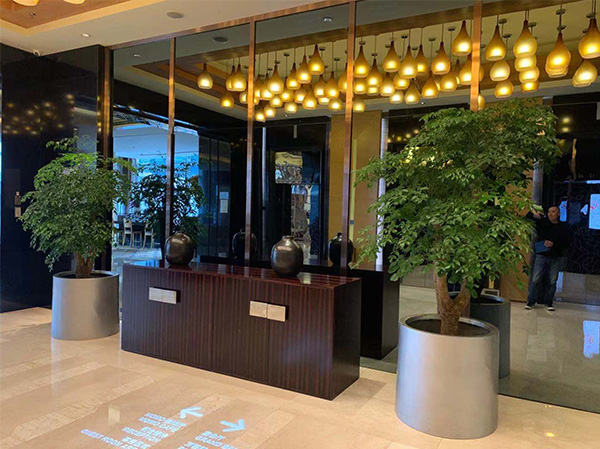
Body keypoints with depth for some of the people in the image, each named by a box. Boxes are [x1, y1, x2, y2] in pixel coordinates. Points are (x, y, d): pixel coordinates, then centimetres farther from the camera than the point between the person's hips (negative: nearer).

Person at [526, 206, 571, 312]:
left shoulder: (563, 227, 4)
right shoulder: (542, 222, 5)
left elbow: (566, 242, -2)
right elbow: (529, 217, 6)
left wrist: (553, 244, -17)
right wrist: (534, 214, -15)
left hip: (556, 258, 0)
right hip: (541, 255, 0)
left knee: (552, 281, 5)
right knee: (535, 279, -3)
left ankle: (549, 302, 18)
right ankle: (531, 301, 4)